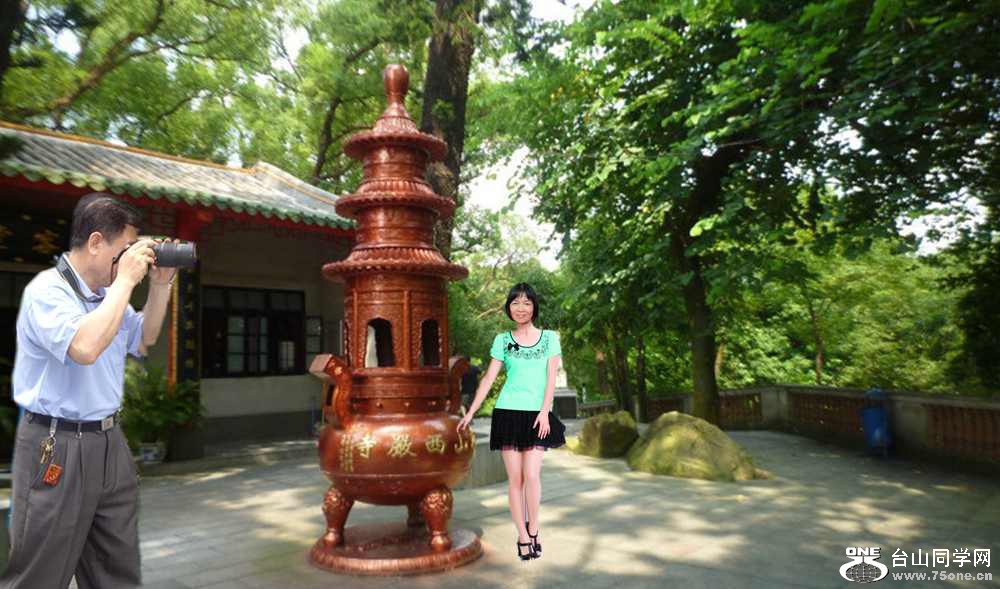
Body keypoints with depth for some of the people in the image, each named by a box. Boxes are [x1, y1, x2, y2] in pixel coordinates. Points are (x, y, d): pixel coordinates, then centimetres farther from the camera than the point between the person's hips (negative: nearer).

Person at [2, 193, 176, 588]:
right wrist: (126, 280, -24)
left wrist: (160, 285, 8)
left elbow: (144, 340, 21)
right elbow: (85, 347, -32)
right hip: (57, 447, -8)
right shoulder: (46, 290, -15)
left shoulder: (107, 293, 8)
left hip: (109, 440, 8)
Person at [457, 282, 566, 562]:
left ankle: (533, 532, 10)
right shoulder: (502, 340, 6)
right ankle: (523, 537, 12)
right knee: (515, 478, 2)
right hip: (508, 413, 1)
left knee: (532, 475, -9)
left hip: (537, 415, 0)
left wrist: (544, 412, -11)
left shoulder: (549, 337, 5)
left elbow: (551, 379, 0)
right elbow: (489, 378, 5)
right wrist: (471, 412, 1)